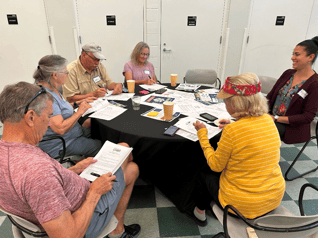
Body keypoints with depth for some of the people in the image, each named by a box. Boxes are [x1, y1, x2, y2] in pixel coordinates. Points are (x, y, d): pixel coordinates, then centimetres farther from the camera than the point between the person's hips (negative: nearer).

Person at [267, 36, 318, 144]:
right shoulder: (288, 73, 9)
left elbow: (308, 117, -12)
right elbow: (270, 96, 12)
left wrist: (276, 118, -18)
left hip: (291, 127, -5)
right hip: (270, 117, 5)